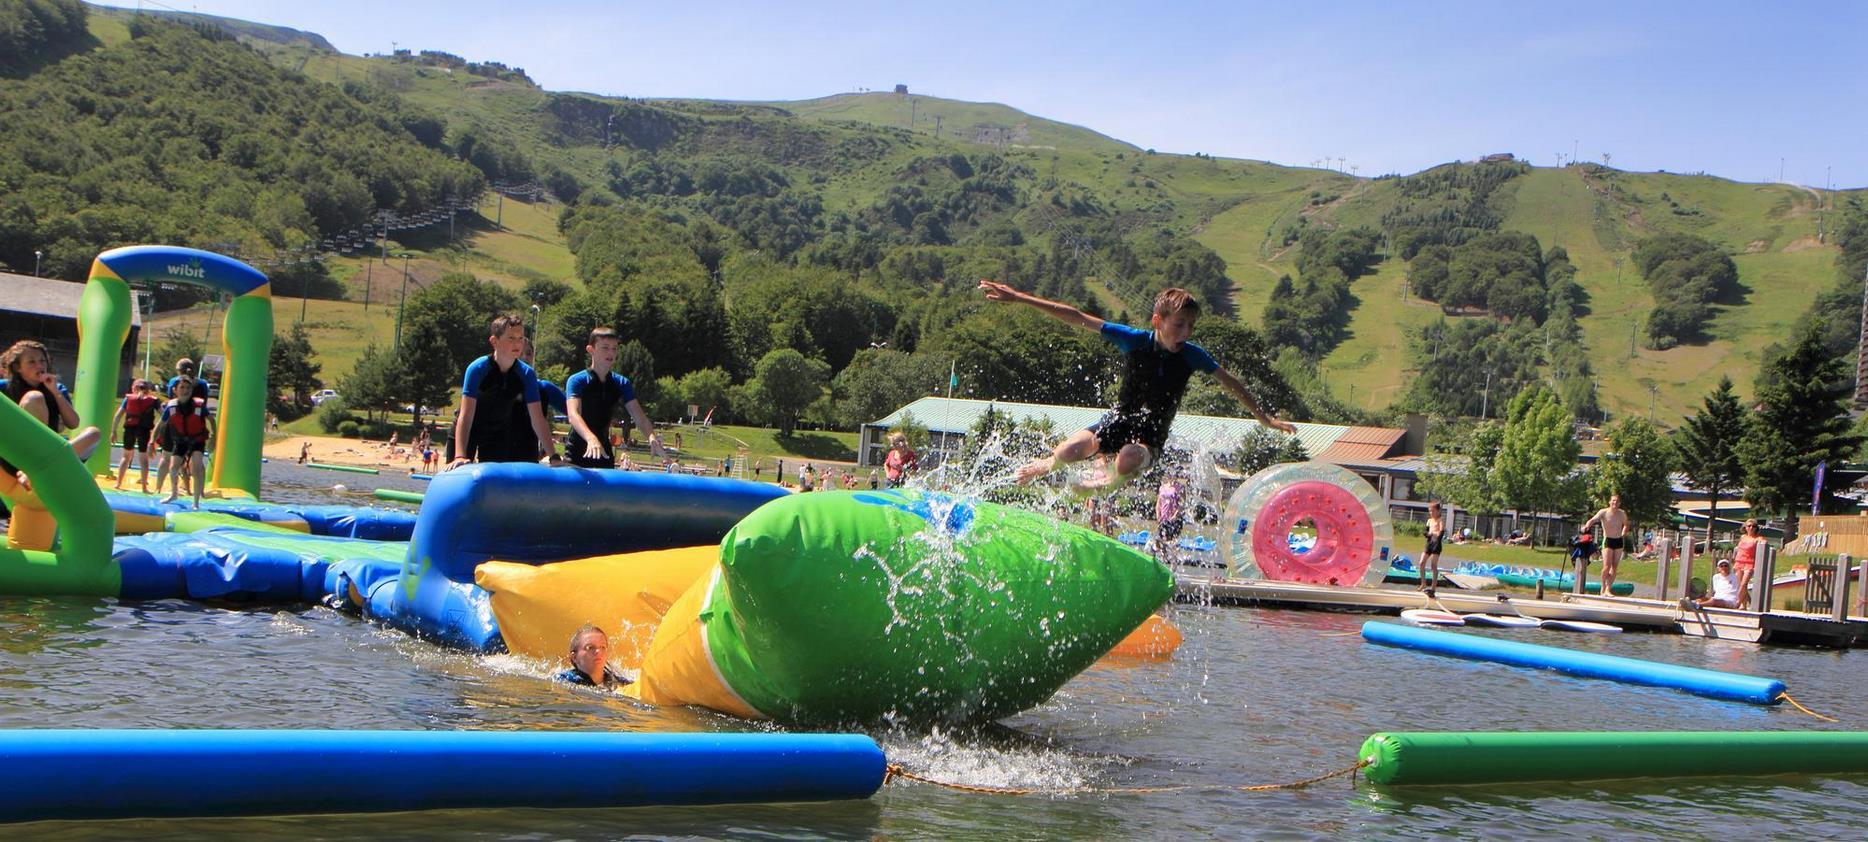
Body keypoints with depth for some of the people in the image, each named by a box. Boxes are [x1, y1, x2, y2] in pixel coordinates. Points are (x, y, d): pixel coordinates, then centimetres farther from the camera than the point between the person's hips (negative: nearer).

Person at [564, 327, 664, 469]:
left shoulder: (621, 384, 5)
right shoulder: (576, 381, -10)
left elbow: (639, 416, -6)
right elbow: (573, 414, -27)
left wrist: (651, 437, -28)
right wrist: (591, 439, -46)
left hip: (605, 452, 5)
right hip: (579, 452, -5)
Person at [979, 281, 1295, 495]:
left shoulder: (1192, 355, -6)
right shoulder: (1135, 340, -9)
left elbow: (1231, 383, 9)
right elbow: (1076, 318, -9)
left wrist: (1266, 419, 14)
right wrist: (1019, 298, -11)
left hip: (1151, 435, 0)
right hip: (1118, 421, 0)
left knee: (1128, 462, -38)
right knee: (1070, 451, -29)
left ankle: (1105, 482, 1)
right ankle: (1047, 465, 11)